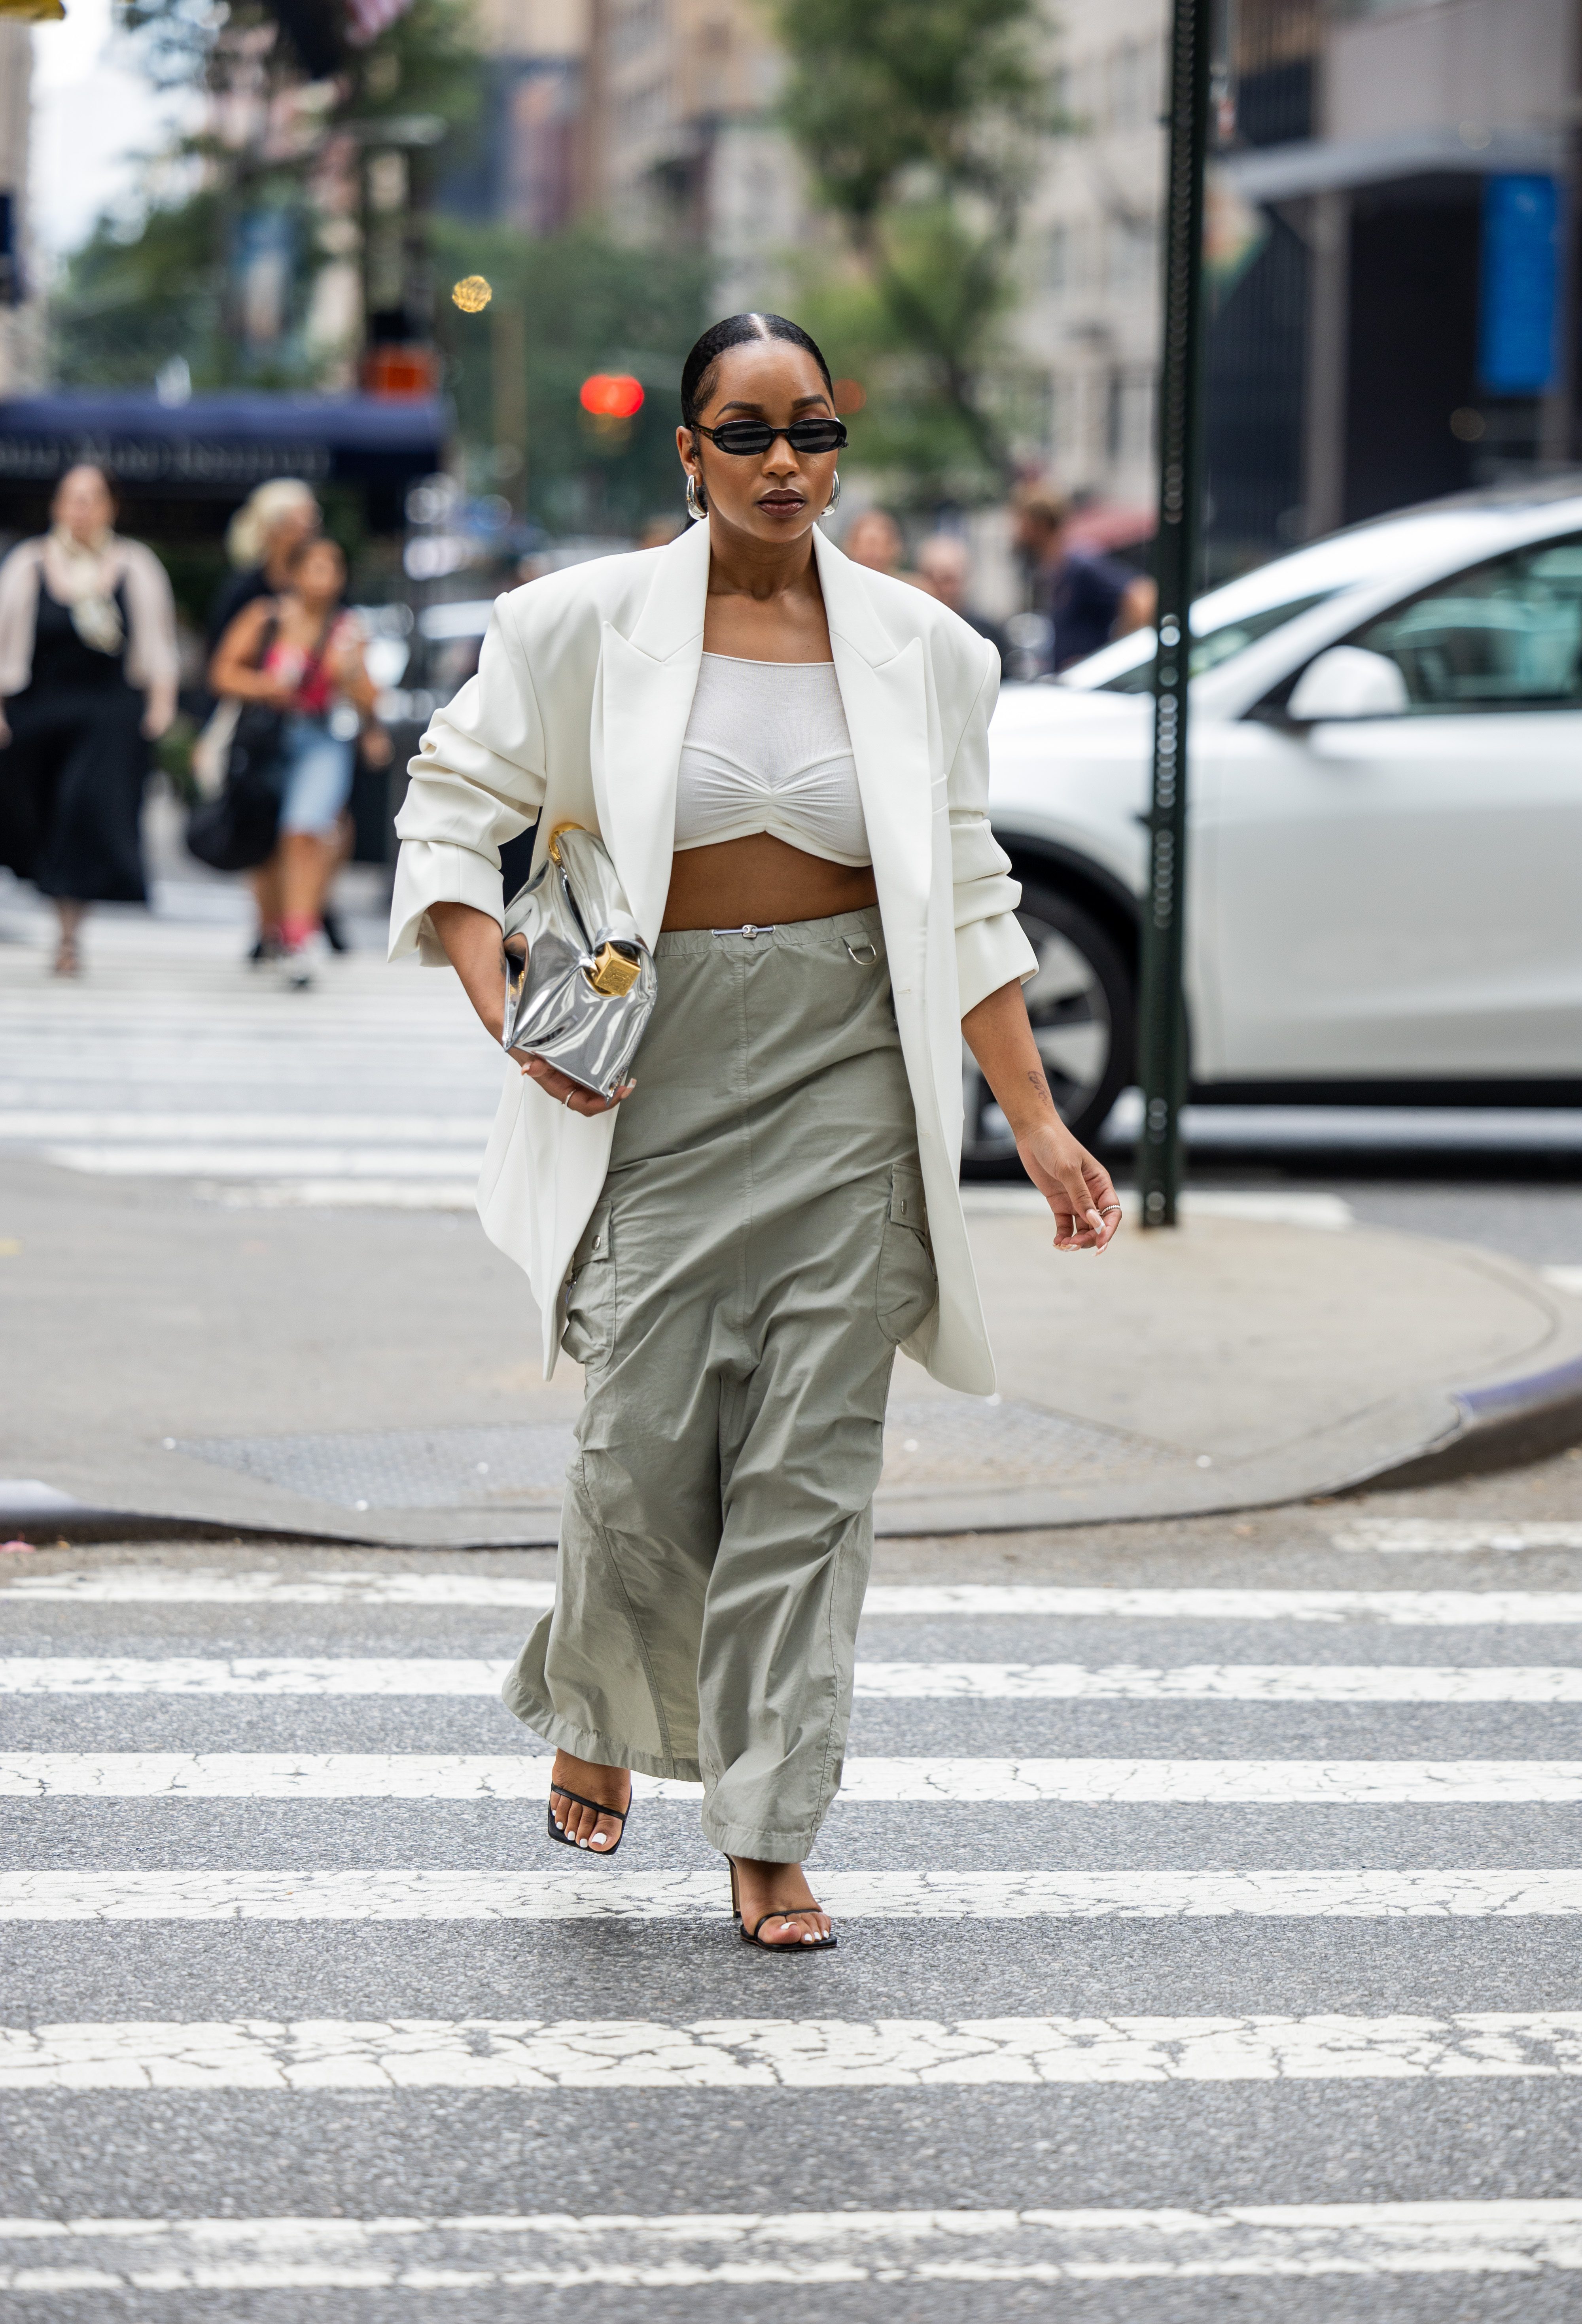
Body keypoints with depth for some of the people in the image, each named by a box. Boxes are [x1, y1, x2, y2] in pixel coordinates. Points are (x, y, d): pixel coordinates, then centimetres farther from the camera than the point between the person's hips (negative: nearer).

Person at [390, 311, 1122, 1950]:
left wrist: (1037, 1125, 5)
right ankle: (594, 1710, 28)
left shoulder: (917, 649, 5)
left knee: (811, 1462, -2)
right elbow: (451, 812, 5)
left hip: (848, 1080, 1)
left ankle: (768, 1832, 4)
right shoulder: (590, 625, 0)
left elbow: (964, 905, 9)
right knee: (644, 1444, -3)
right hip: (657, 1075, -1)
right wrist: (507, 1012, -8)